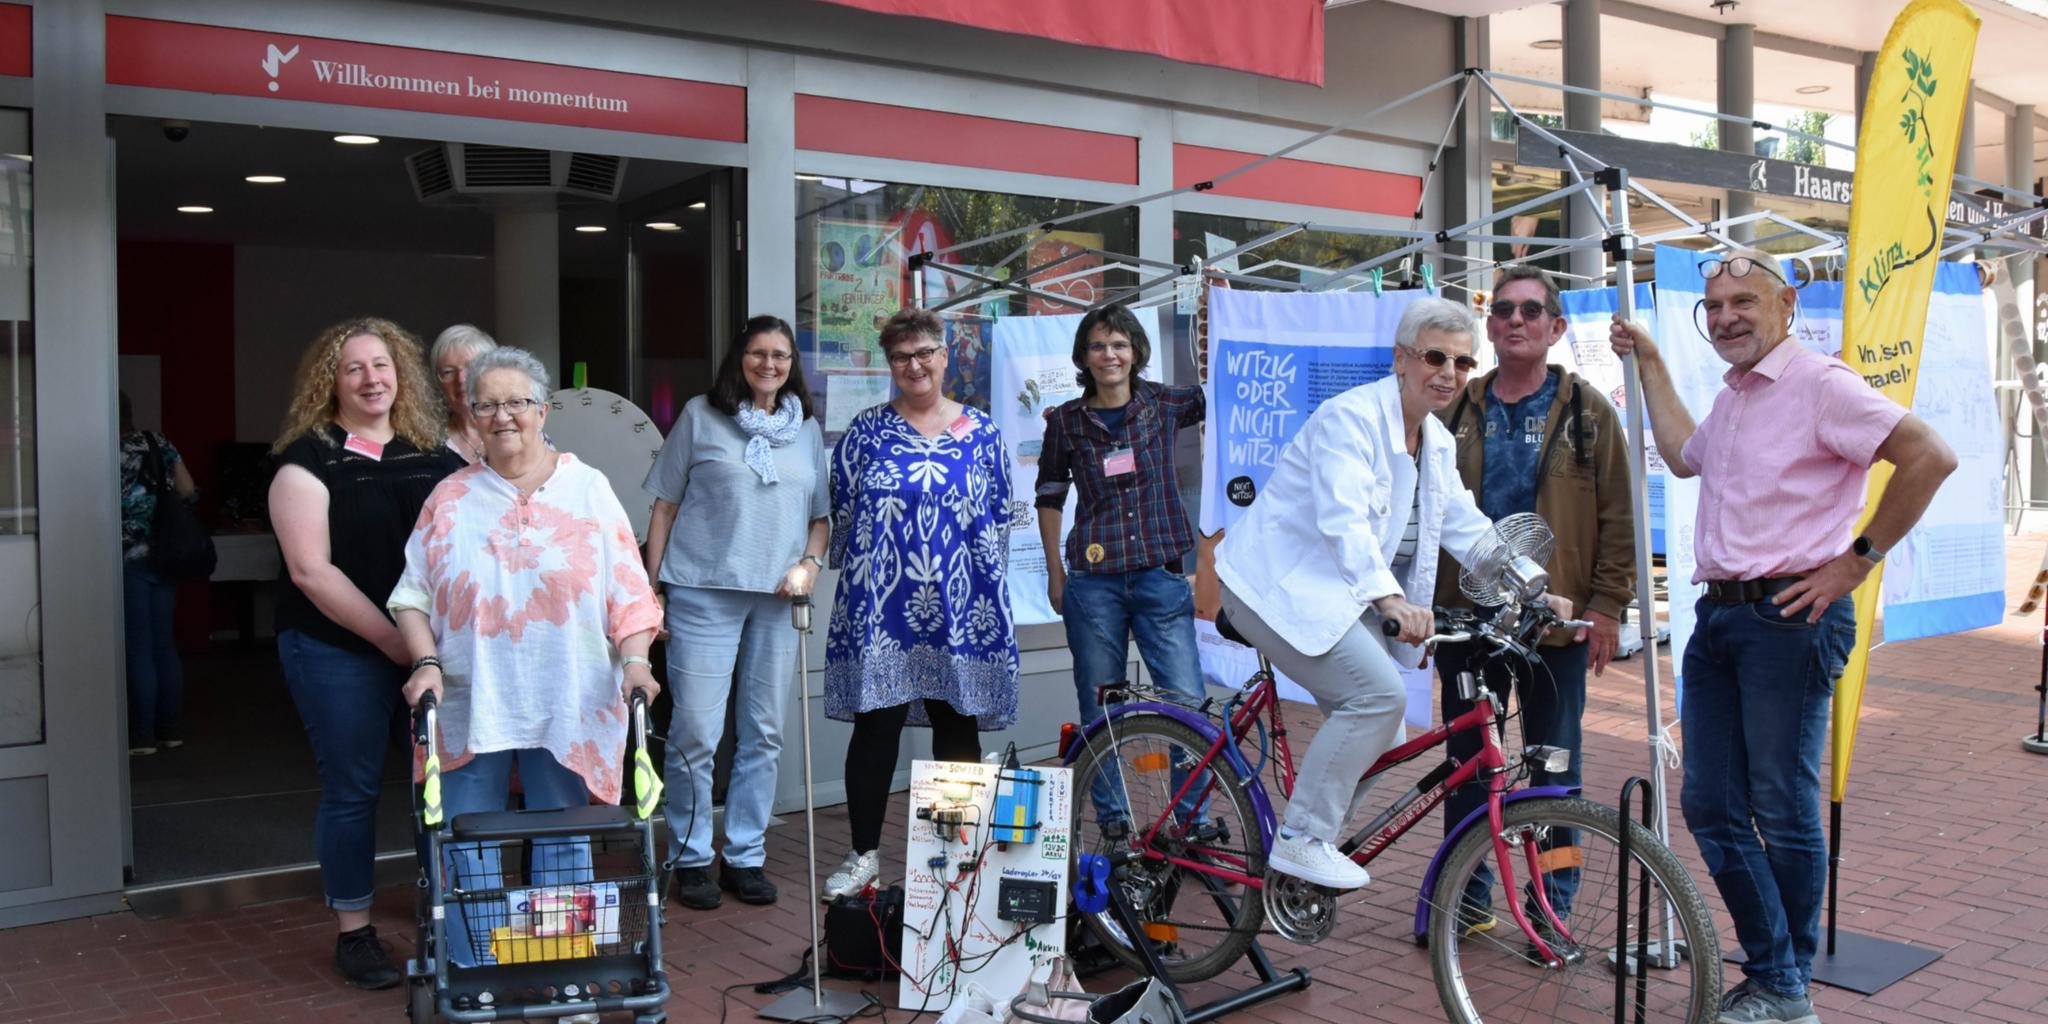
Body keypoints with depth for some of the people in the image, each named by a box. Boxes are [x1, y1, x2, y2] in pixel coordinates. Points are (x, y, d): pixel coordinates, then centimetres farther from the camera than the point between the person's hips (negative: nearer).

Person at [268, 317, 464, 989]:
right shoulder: (309, 460, -4)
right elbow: (311, 569, -11)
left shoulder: (433, 454, 9)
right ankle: (353, 933, 19)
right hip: (341, 651, -4)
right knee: (352, 789, 5)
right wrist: (392, 639, -15)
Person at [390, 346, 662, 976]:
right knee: (467, 849, 4)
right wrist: (426, 663, -8)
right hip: (469, 703, 1)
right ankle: (472, 977, 19)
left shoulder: (587, 489, 5)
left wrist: (634, 660, -11)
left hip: (567, 705, -1)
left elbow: (628, 591, 1)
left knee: (563, 841, 7)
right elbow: (413, 593, 6)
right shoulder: (450, 499, 8)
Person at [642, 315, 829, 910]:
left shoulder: (807, 430, 14)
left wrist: (810, 562, 0)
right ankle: (691, 860, 11)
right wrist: (652, 587, 0)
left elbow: (822, 515, 19)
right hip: (704, 592, -3)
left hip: (777, 599, 4)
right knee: (695, 731, -4)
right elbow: (665, 507, 5)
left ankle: (745, 856, 19)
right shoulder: (700, 416, 5)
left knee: (765, 734, 7)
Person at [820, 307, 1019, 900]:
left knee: (958, 730, 8)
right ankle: (864, 855, 15)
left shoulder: (980, 431, 8)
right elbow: (838, 511, 9)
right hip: (878, 607, -1)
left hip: (959, 609, 1)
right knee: (874, 729, 3)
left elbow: (999, 517, 10)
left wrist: (984, 589, 6)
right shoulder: (867, 430, 5)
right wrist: (862, 575, 8)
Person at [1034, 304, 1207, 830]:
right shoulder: (1066, 421, 4)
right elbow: (1049, 497, 13)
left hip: (1161, 578, 0)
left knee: (1187, 704, -6)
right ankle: (1113, 823, 20)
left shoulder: (1162, 405, 5)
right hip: (1093, 584, 0)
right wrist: (1054, 572, 10)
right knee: (1100, 713, 6)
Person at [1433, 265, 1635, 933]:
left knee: (1554, 769, 6)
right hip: (1467, 616, 2)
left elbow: (1618, 517, 1)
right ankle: (1467, 895, 23)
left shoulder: (1586, 411, 3)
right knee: (1467, 761, 9)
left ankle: (1555, 908, 19)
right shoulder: (1458, 410, 9)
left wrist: (1607, 605, -6)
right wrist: (1427, 600, 6)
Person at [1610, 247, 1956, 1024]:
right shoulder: (1732, 397, 18)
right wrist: (1649, 362, 33)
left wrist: (1857, 560, -14)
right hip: (1719, 614, 9)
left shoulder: (1817, 383, -9)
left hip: (1789, 617, -9)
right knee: (1710, 805, 8)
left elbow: (1929, 456, -18)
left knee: (1782, 809, 1)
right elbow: (1683, 456, 37)